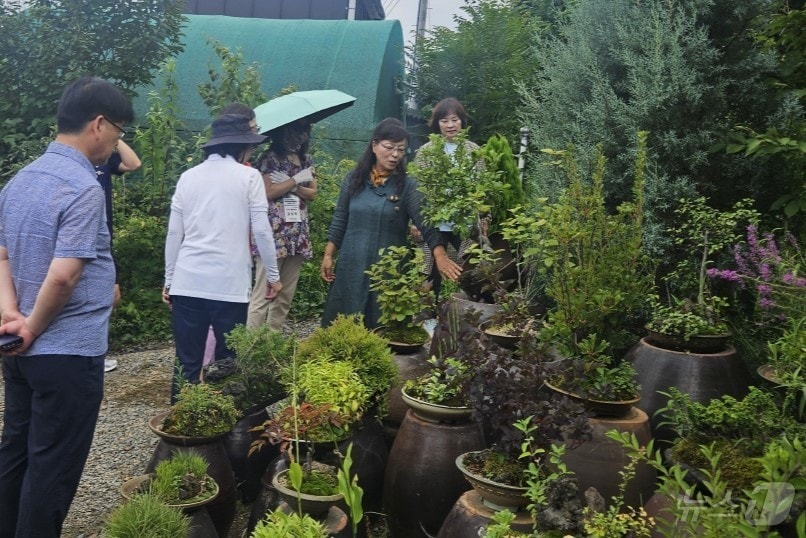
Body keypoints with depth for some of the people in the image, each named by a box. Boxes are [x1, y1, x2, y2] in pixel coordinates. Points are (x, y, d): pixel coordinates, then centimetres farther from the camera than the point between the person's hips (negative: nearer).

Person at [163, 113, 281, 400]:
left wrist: (169, 279, 18)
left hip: (188, 282, 3)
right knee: (228, 361, 6)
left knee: (187, 362, 8)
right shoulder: (248, 176, 0)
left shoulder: (188, 176, 10)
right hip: (230, 283, -3)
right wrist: (273, 275, 7)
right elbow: (261, 230, -2)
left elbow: (174, 233, 10)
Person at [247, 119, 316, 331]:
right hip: (273, 234, -6)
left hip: (298, 235, 6)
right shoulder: (269, 159, -4)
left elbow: (312, 193, 9)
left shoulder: (307, 160, 15)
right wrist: (296, 180, -7)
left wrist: (288, 184, -6)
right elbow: (268, 192, -12)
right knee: (263, 294, -9)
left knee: (286, 295, 8)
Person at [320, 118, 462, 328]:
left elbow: (426, 222, -16)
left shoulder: (408, 186, -4)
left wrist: (440, 256, -31)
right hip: (351, 267, 2)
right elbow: (339, 221, 9)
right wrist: (328, 255, 3)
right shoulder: (353, 179, 3)